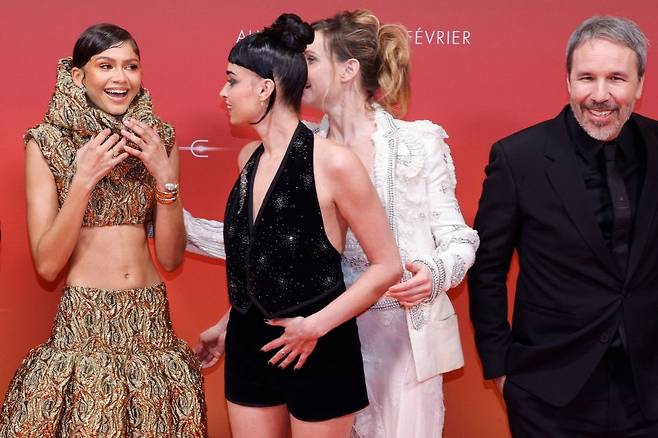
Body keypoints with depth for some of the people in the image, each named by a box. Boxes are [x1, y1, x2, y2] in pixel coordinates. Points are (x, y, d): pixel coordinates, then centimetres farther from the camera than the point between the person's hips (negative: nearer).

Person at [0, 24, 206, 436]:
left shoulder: (158, 139, 3)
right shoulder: (48, 142, -4)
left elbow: (171, 257, 1)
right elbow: (46, 263, -9)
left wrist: (166, 177, -12)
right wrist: (83, 179, -18)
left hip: (151, 319, 3)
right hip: (83, 322, -2)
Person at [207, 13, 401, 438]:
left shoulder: (333, 163, -16)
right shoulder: (249, 158, 4)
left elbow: (387, 266, -12)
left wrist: (316, 326, -15)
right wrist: (233, 323, 15)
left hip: (317, 350, -6)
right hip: (249, 344, 6)